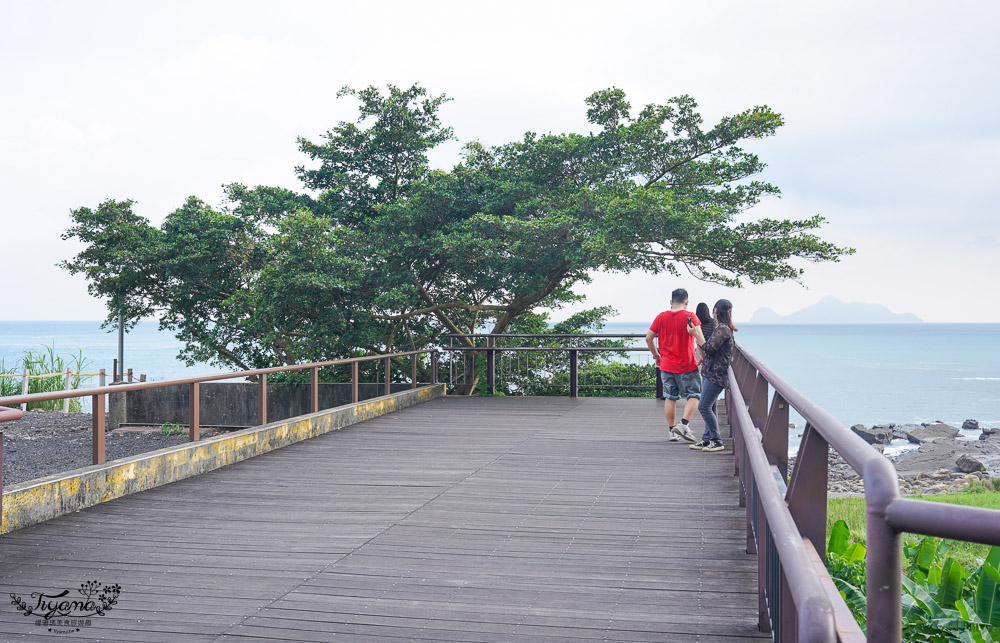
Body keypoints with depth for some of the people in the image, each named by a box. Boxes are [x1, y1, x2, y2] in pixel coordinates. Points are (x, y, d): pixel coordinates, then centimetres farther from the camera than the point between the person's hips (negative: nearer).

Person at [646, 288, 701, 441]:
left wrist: (656, 355, 16)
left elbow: (648, 338, 4)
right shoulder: (690, 316, -7)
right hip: (687, 366, -3)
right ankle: (683, 425, -11)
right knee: (694, 396, 6)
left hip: (666, 366, 4)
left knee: (670, 397, 12)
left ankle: (672, 431, 15)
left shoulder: (661, 317, 3)